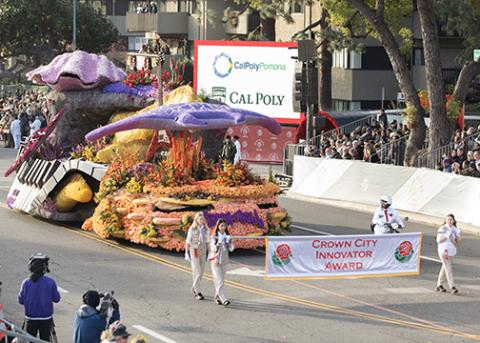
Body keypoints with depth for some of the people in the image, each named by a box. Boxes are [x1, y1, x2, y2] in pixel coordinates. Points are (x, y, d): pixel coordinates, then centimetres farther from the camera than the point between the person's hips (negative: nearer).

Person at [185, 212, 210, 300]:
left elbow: (207, 241, 9)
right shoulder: (192, 229, -5)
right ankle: (198, 292, -10)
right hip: (194, 251, -4)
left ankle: (194, 288, 30)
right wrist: (186, 253, -6)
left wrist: (208, 253, 6)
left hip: (203, 251, 4)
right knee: (197, 271, -11)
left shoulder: (206, 229, 5)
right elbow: (188, 241, -3)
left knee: (201, 271, 8)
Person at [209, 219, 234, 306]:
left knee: (221, 280, 11)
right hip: (216, 261, -5)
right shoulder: (214, 237, -7)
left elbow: (231, 249, -2)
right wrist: (218, 242, -29)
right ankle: (223, 299, -19)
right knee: (219, 281, -11)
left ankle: (217, 297, 24)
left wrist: (229, 241, -19)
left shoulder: (227, 236, 4)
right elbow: (213, 249, -15)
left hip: (224, 261, 5)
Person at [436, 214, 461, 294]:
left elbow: (458, 242, 8)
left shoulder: (455, 229, 8)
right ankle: (452, 287, -17)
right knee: (448, 268, -12)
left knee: (445, 267, 14)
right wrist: (446, 236, -22)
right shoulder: (442, 229, -8)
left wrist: (457, 235, -12)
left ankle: (439, 285, 24)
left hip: (451, 250, 6)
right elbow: (438, 241, -10)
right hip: (443, 250, -6)